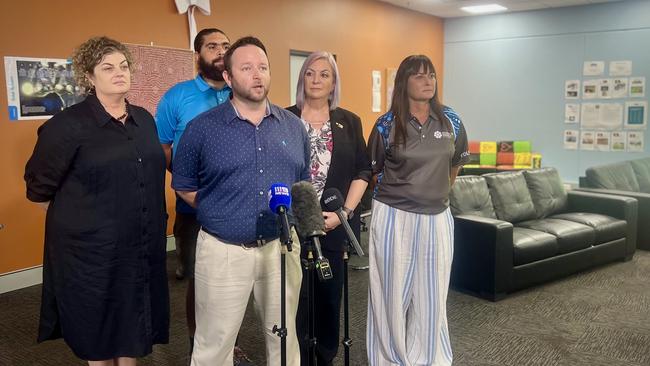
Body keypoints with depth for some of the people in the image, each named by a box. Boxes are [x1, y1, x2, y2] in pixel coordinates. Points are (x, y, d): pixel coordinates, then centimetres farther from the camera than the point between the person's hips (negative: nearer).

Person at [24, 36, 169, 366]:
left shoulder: (145, 120, 7)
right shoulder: (68, 124, -11)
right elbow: (39, 185, -5)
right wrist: (77, 220, 2)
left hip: (142, 245, 5)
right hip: (92, 247, -5)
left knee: (133, 318, 16)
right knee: (97, 324, 10)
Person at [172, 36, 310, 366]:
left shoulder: (293, 126, 5)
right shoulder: (202, 128, -5)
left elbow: (304, 181, 15)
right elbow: (184, 186, 4)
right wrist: (220, 215, -1)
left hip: (281, 247, 3)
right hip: (224, 251, -2)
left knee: (285, 339, 19)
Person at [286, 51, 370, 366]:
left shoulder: (349, 122, 7)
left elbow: (362, 171, 4)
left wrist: (345, 212, -6)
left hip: (335, 224, 2)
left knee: (330, 293, 11)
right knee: (295, 296, 3)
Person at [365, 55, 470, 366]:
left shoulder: (451, 121, 3)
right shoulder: (386, 125, -6)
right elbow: (373, 170, 6)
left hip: (437, 219, 3)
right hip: (394, 218, -2)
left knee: (432, 297, 11)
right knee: (393, 295, 7)